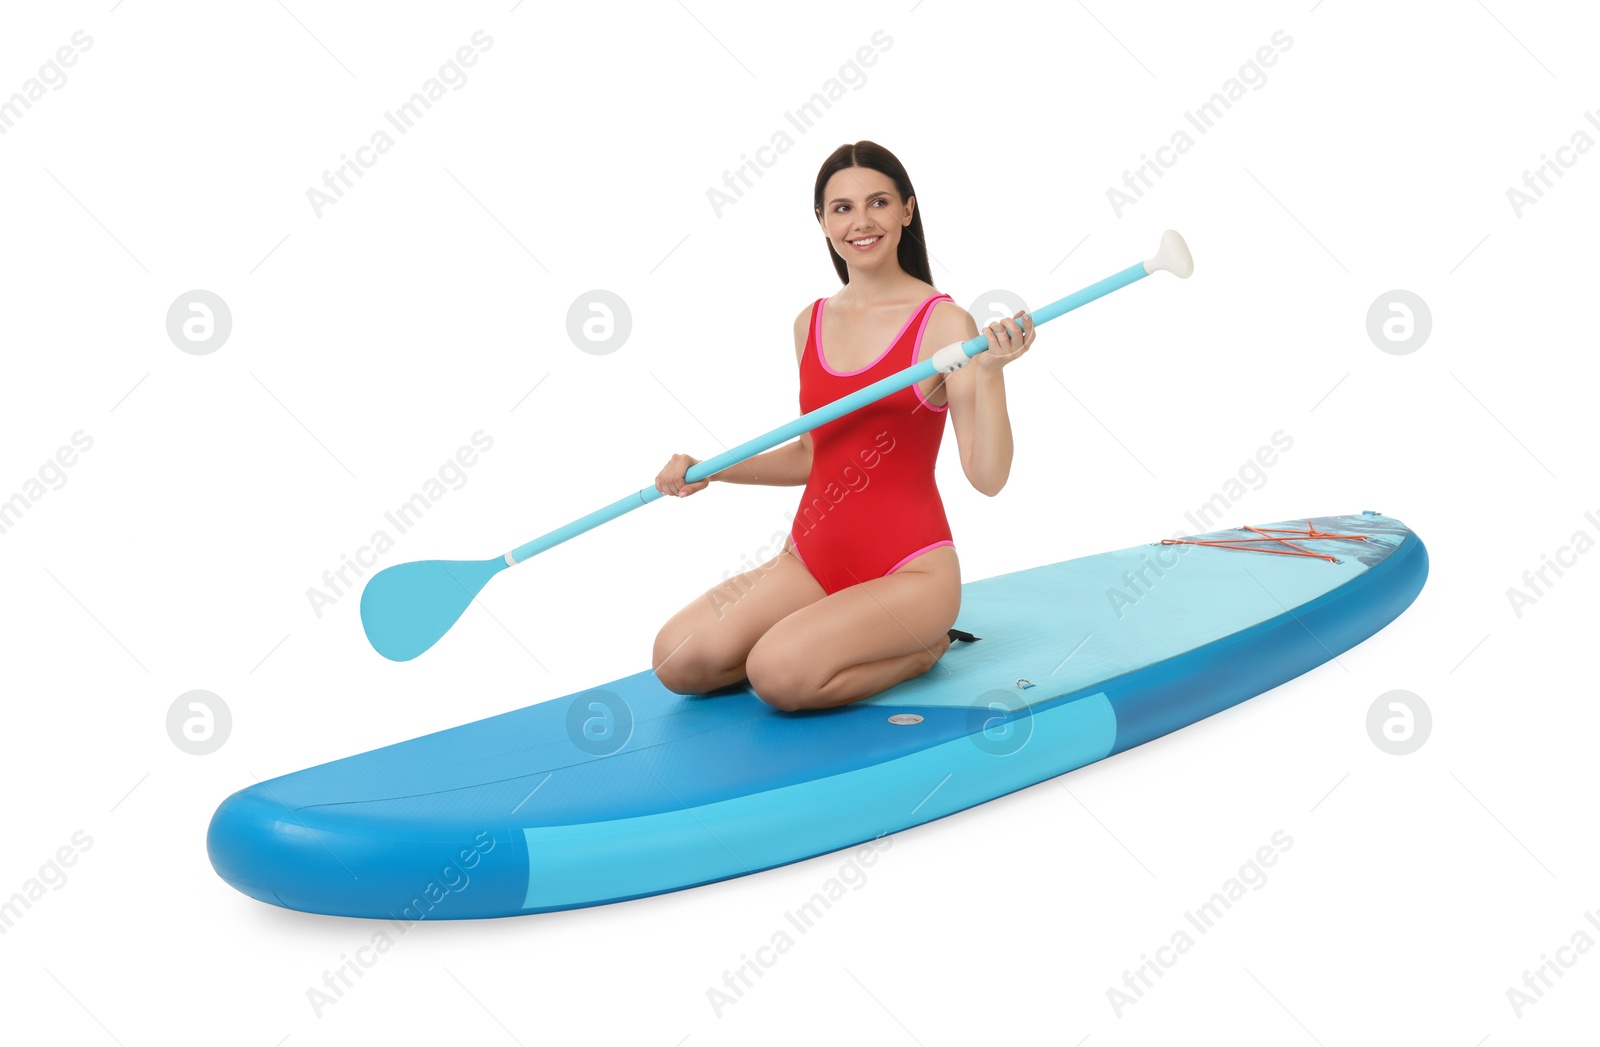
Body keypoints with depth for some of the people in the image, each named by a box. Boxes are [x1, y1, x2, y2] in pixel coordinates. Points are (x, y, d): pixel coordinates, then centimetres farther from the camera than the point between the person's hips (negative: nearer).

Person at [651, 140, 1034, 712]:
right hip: (811, 558, 6)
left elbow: (987, 476, -14)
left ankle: (916, 651, 1)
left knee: (779, 675, -28)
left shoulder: (942, 322, -8)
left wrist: (989, 372, -26)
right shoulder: (811, 324, 8)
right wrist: (709, 469, 8)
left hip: (909, 569, -6)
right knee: (676, 661, -9)